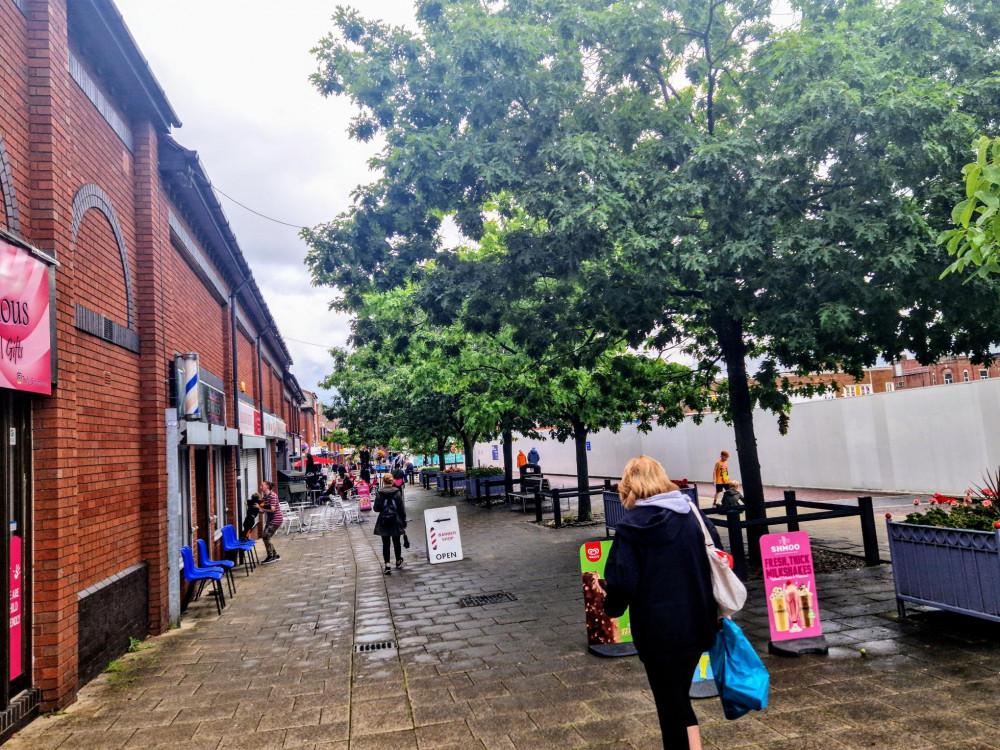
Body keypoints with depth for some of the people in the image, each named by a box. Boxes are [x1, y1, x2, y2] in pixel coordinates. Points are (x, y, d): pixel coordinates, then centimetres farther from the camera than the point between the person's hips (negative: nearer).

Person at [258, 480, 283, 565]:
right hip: (270, 520, 9)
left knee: (265, 536, -12)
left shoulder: (272, 495, -17)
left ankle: (270, 557, -2)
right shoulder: (264, 496, 8)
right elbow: (262, 508, 5)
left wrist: (261, 508, -26)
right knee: (266, 537, 9)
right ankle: (275, 555, 22)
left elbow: (272, 509, -25)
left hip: (276, 519, -9)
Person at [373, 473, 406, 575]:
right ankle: (398, 561, 34)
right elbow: (402, 509, -5)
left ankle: (387, 566, -4)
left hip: (383, 522, -1)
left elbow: (376, 508, -6)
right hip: (396, 521, 1)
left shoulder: (379, 494, -9)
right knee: (396, 542, 16)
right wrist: (404, 522, 4)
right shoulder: (397, 493, -8)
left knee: (385, 543, 4)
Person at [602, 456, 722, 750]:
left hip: (660, 631, -5)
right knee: (680, 696, 24)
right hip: (698, 625, 5)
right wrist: (717, 608, 17)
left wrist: (611, 606, 4)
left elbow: (622, 582, -17)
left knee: (670, 705, 11)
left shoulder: (633, 526, -14)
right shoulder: (693, 513, 0)